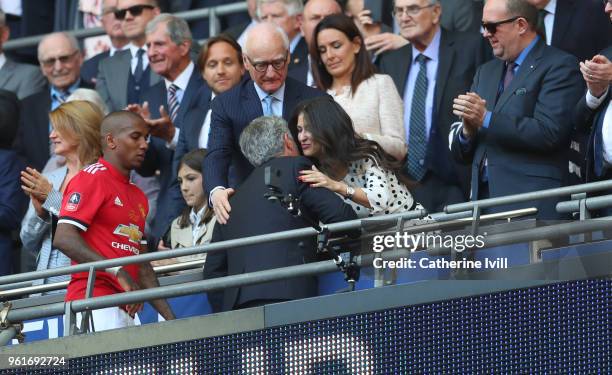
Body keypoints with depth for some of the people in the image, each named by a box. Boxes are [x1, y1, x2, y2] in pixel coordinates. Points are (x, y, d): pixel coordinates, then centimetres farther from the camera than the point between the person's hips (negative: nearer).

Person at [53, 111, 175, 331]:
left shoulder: (138, 197, 24)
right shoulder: (92, 178, -1)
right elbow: (64, 238, -14)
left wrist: (169, 317, 16)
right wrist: (117, 272, -21)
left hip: (125, 310, 8)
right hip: (94, 302, -8)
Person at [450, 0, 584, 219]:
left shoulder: (559, 66, -1)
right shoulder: (485, 72, 22)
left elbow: (549, 133, -15)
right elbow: (461, 154, 21)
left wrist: (487, 119, -14)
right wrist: (468, 129, -2)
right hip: (482, 198, 6)